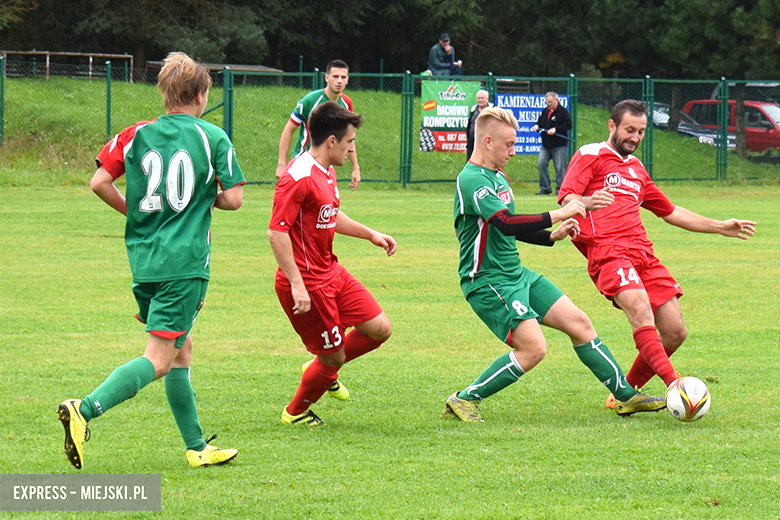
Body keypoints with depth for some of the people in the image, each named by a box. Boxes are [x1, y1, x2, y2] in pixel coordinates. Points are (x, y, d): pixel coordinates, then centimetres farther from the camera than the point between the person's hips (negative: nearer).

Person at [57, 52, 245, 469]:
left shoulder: (137, 135, 5)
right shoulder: (213, 138, -2)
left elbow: (99, 183, -2)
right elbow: (233, 198, -3)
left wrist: (134, 211, 14)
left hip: (142, 259, 5)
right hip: (185, 261, -5)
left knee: (181, 350, 18)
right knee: (158, 360, -9)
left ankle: (196, 446, 22)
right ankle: (85, 410, -29)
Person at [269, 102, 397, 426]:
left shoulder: (327, 173, 10)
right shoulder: (300, 177, -22)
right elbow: (277, 232, -26)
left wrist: (371, 234, 26)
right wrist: (297, 285, -28)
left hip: (332, 273, 10)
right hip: (309, 283, -10)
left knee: (380, 329, 6)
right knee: (334, 356, 1)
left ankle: (324, 371, 29)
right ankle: (295, 413, 25)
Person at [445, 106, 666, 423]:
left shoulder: (497, 177, 16)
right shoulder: (471, 180, -18)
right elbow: (507, 223, -30)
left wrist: (552, 236, 10)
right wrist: (557, 216, -26)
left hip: (517, 274, 10)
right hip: (487, 281, -10)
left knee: (579, 323, 5)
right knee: (533, 348, -20)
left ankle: (625, 396, 14)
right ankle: (465, 399, -6)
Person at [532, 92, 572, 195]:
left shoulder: (563, 111, -5)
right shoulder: (545, 111, 14)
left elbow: (568, 125, -12)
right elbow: (540, 122, 23)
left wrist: (555, 129, -21)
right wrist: (537, 126, -1)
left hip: (559, 145, -6)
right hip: (546, 144, 7)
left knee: (559, 167, -4)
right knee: (542, 164, 1)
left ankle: (560, 189, 2)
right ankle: (545, 188, 9)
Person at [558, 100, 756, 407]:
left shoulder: (636, 169, 30)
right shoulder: (590, 156, 7)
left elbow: (670, 212, 39)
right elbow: (566, 199, -8)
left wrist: (720, 227, 35)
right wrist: (586, 202, -32)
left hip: (643, 252, 7)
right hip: (607, 251, -7)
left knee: (675, 332, -3)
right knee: (641, 312, -31)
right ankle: (674, 384, -42)